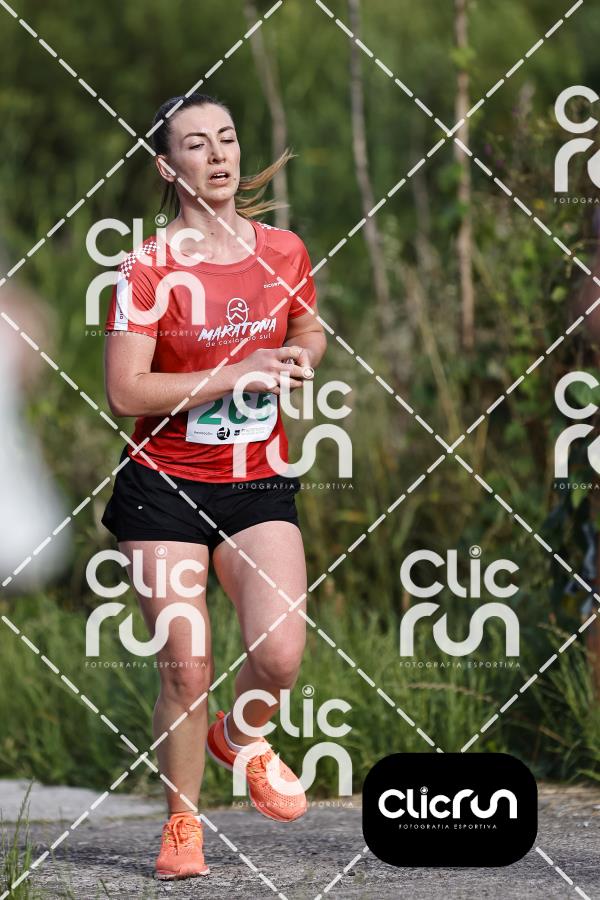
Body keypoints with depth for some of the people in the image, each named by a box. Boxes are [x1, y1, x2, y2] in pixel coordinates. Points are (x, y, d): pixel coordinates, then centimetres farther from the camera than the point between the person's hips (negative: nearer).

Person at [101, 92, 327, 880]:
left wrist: (300, 360, -1)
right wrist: (237, 375, -19)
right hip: (166, 488, -3)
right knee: (186, 669, -5)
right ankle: (182, 822, 15)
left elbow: (310, 334, 23)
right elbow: (125, 393, -15)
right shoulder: (149, 269, -9)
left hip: (260, 487, 3)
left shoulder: (284, 251, 4)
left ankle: (242, 737, 21)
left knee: (280, 655, -13)